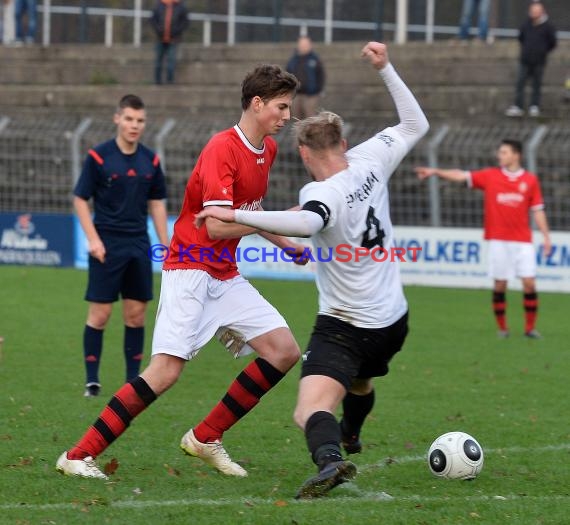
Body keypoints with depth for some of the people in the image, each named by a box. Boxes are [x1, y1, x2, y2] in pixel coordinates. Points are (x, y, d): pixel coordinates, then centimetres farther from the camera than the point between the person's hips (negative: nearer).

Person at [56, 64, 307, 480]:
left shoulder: (268, 149, 10)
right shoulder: (222, 149, -17)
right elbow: (216, 225, -24)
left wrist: (287, 243, 19)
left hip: (226, 275, 9)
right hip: (191, 269, -9)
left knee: (284, 351, 0)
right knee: (166, 371, -20)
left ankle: (206, 437, 10)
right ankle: (79, 456, -14)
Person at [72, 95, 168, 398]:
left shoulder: (150, 160, 6)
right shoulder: (98, 157, -7)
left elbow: (157, 203, 14)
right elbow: (80, 199, -4)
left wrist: (165, 245, 9)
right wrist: (93, 239, -13)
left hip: (139, 246, 4)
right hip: (107, 246, -4)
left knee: (136, 314, 6)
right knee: (99, 314, -4)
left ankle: (134, 380, 13)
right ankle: (92, 380, 3)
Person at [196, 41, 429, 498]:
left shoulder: (324, 193, -23)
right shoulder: (370, 161, -4)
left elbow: (306, 222, -48)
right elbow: (417, 125, 12)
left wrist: (237, 215, -46)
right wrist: (386, 69, 11)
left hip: (345, 328, -8)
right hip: (394, 320, 8)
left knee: (311, 410, -22)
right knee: (360, 382, 38)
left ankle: (330, 458, -51)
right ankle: (349, 437, 65)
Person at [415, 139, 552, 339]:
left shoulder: (530, 180, 4)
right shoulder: (490, 176, 4)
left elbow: (537, 210, 6)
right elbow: (461, 176, -2)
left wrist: (546, 236, 2)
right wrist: (435, 172, -12)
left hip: (522, 241, 0)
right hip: (498, 241, 0)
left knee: (529, 283, -5)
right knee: (499, 284, 1)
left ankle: (530, 327, 6)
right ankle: (502, 328, 13)